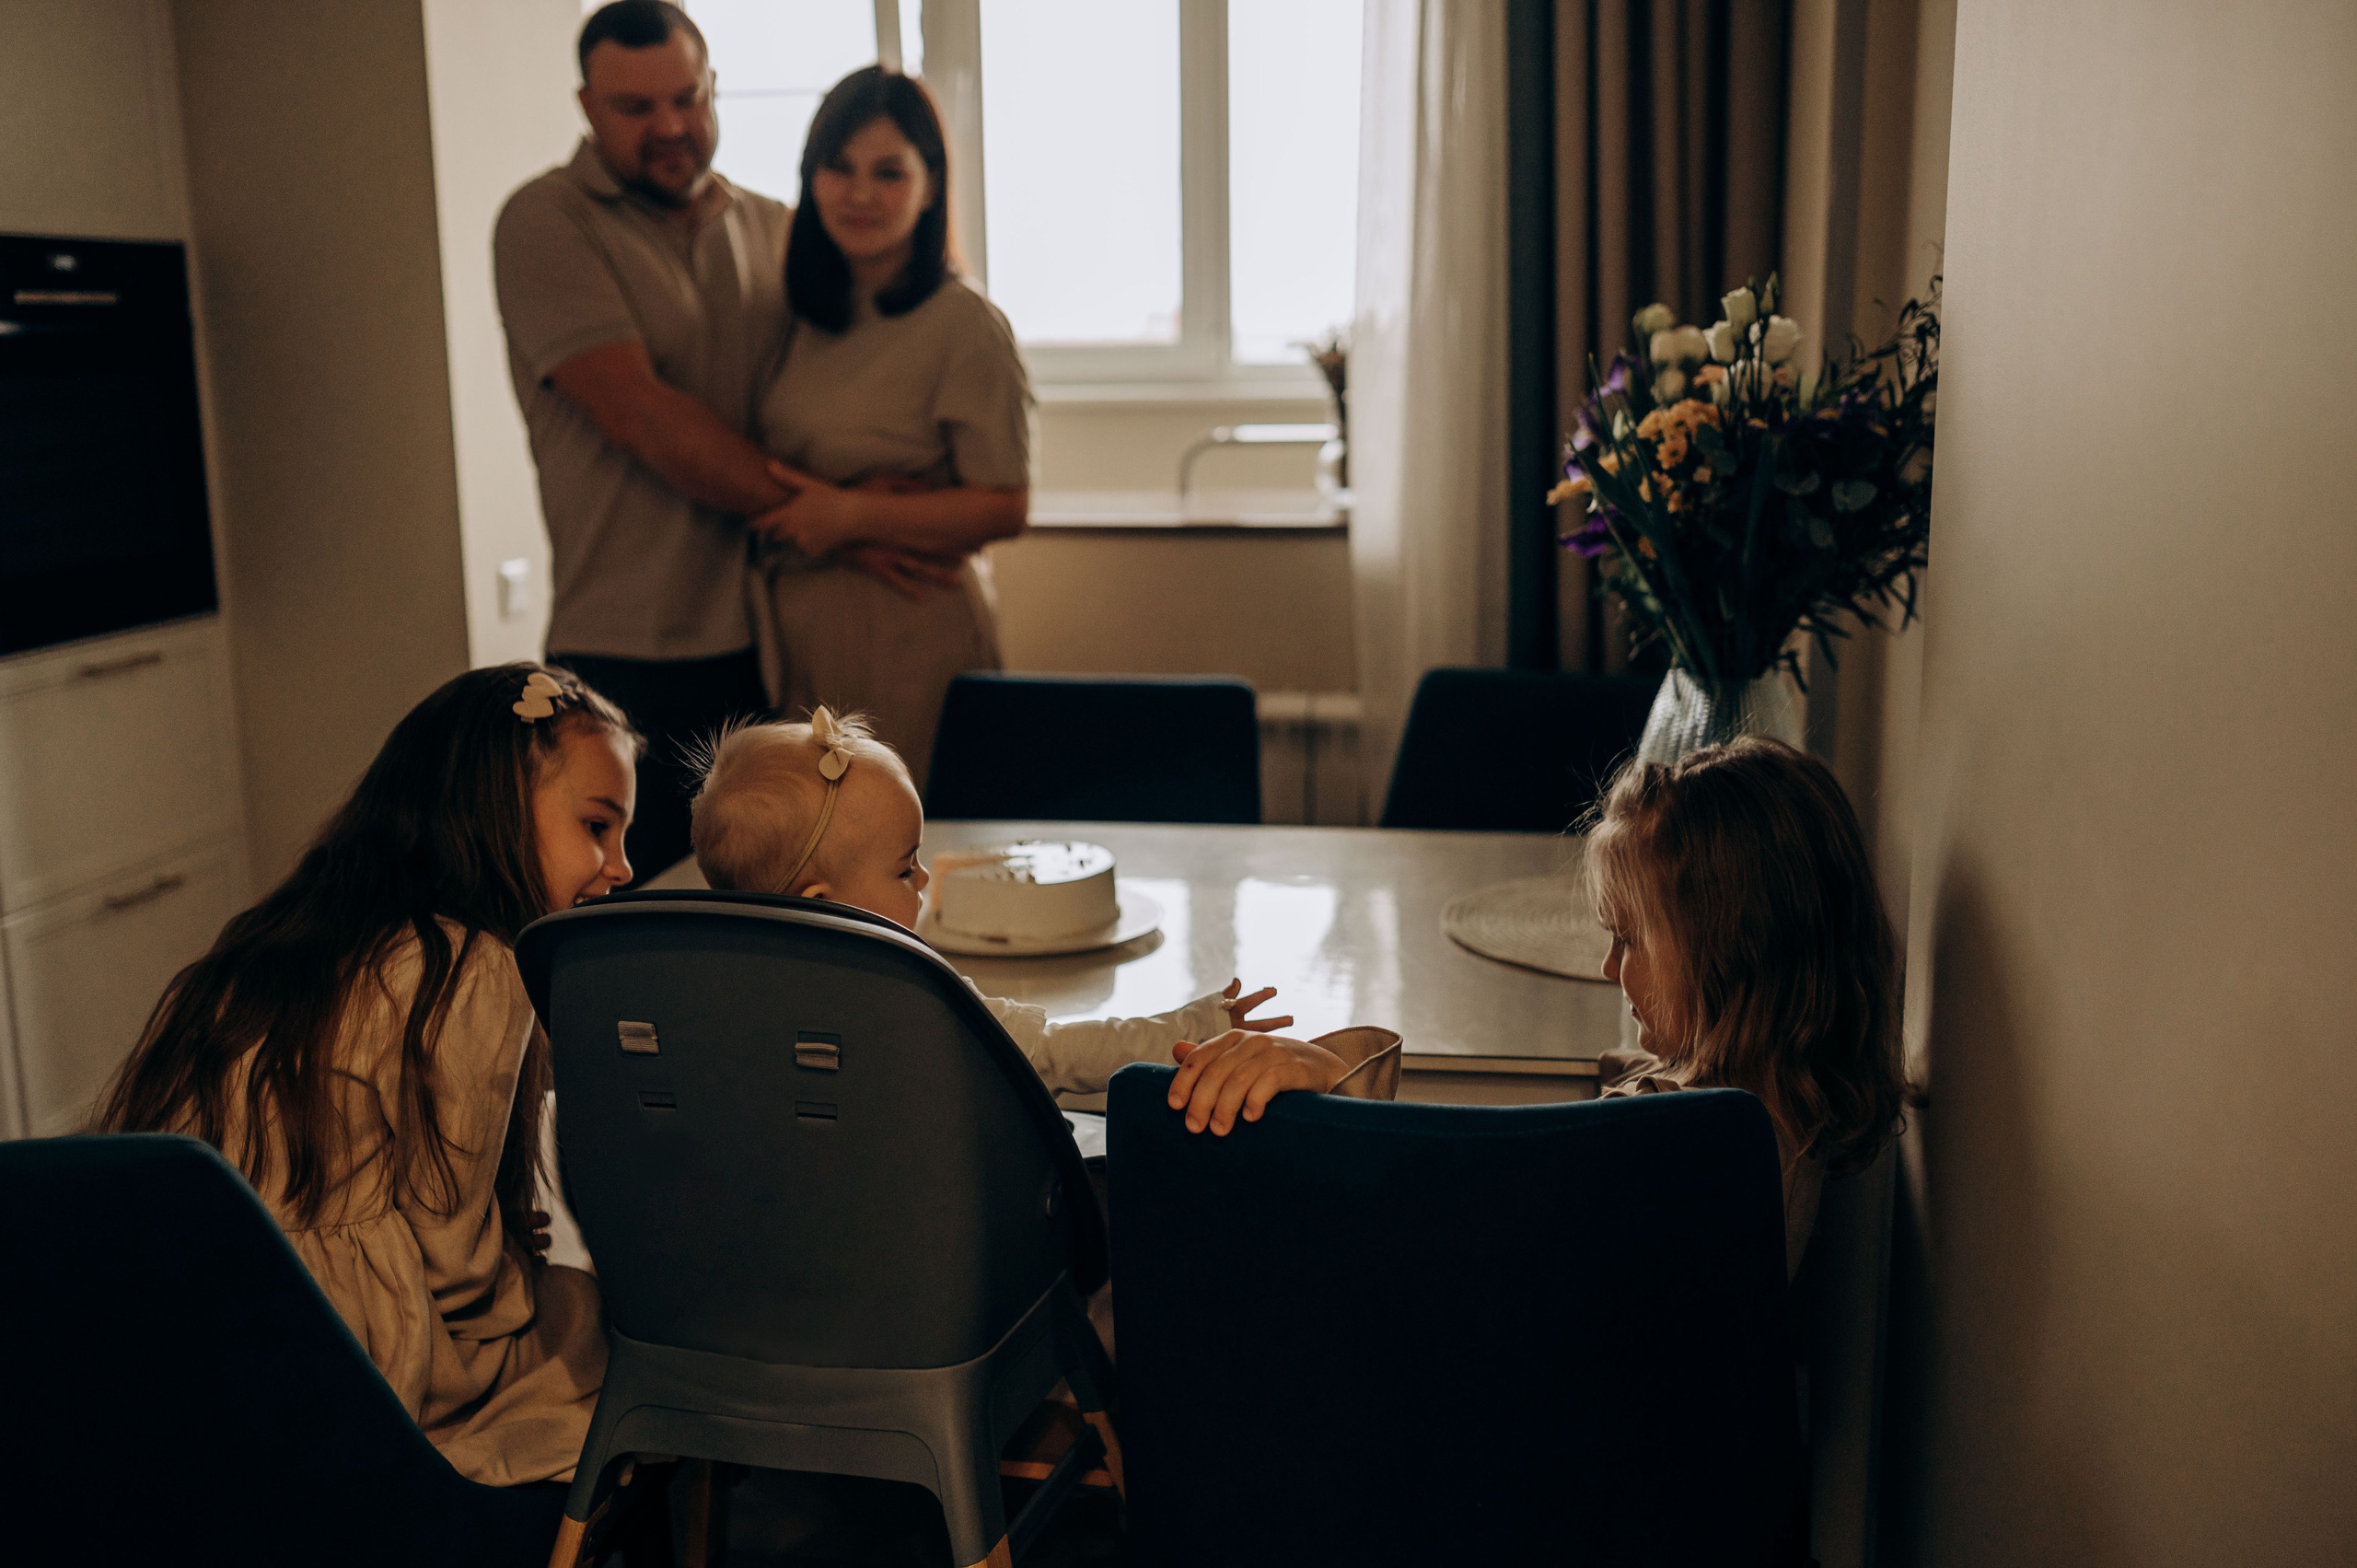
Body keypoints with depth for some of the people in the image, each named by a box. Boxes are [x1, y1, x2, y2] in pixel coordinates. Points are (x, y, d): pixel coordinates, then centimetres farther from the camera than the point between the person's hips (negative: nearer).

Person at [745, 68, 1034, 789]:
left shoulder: (965, 324, -10)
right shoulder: (807, 316, 11)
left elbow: (1006, 507, -13)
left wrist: (852, 515, -17)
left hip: (913, 642, -6)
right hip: (798, 645, 6)